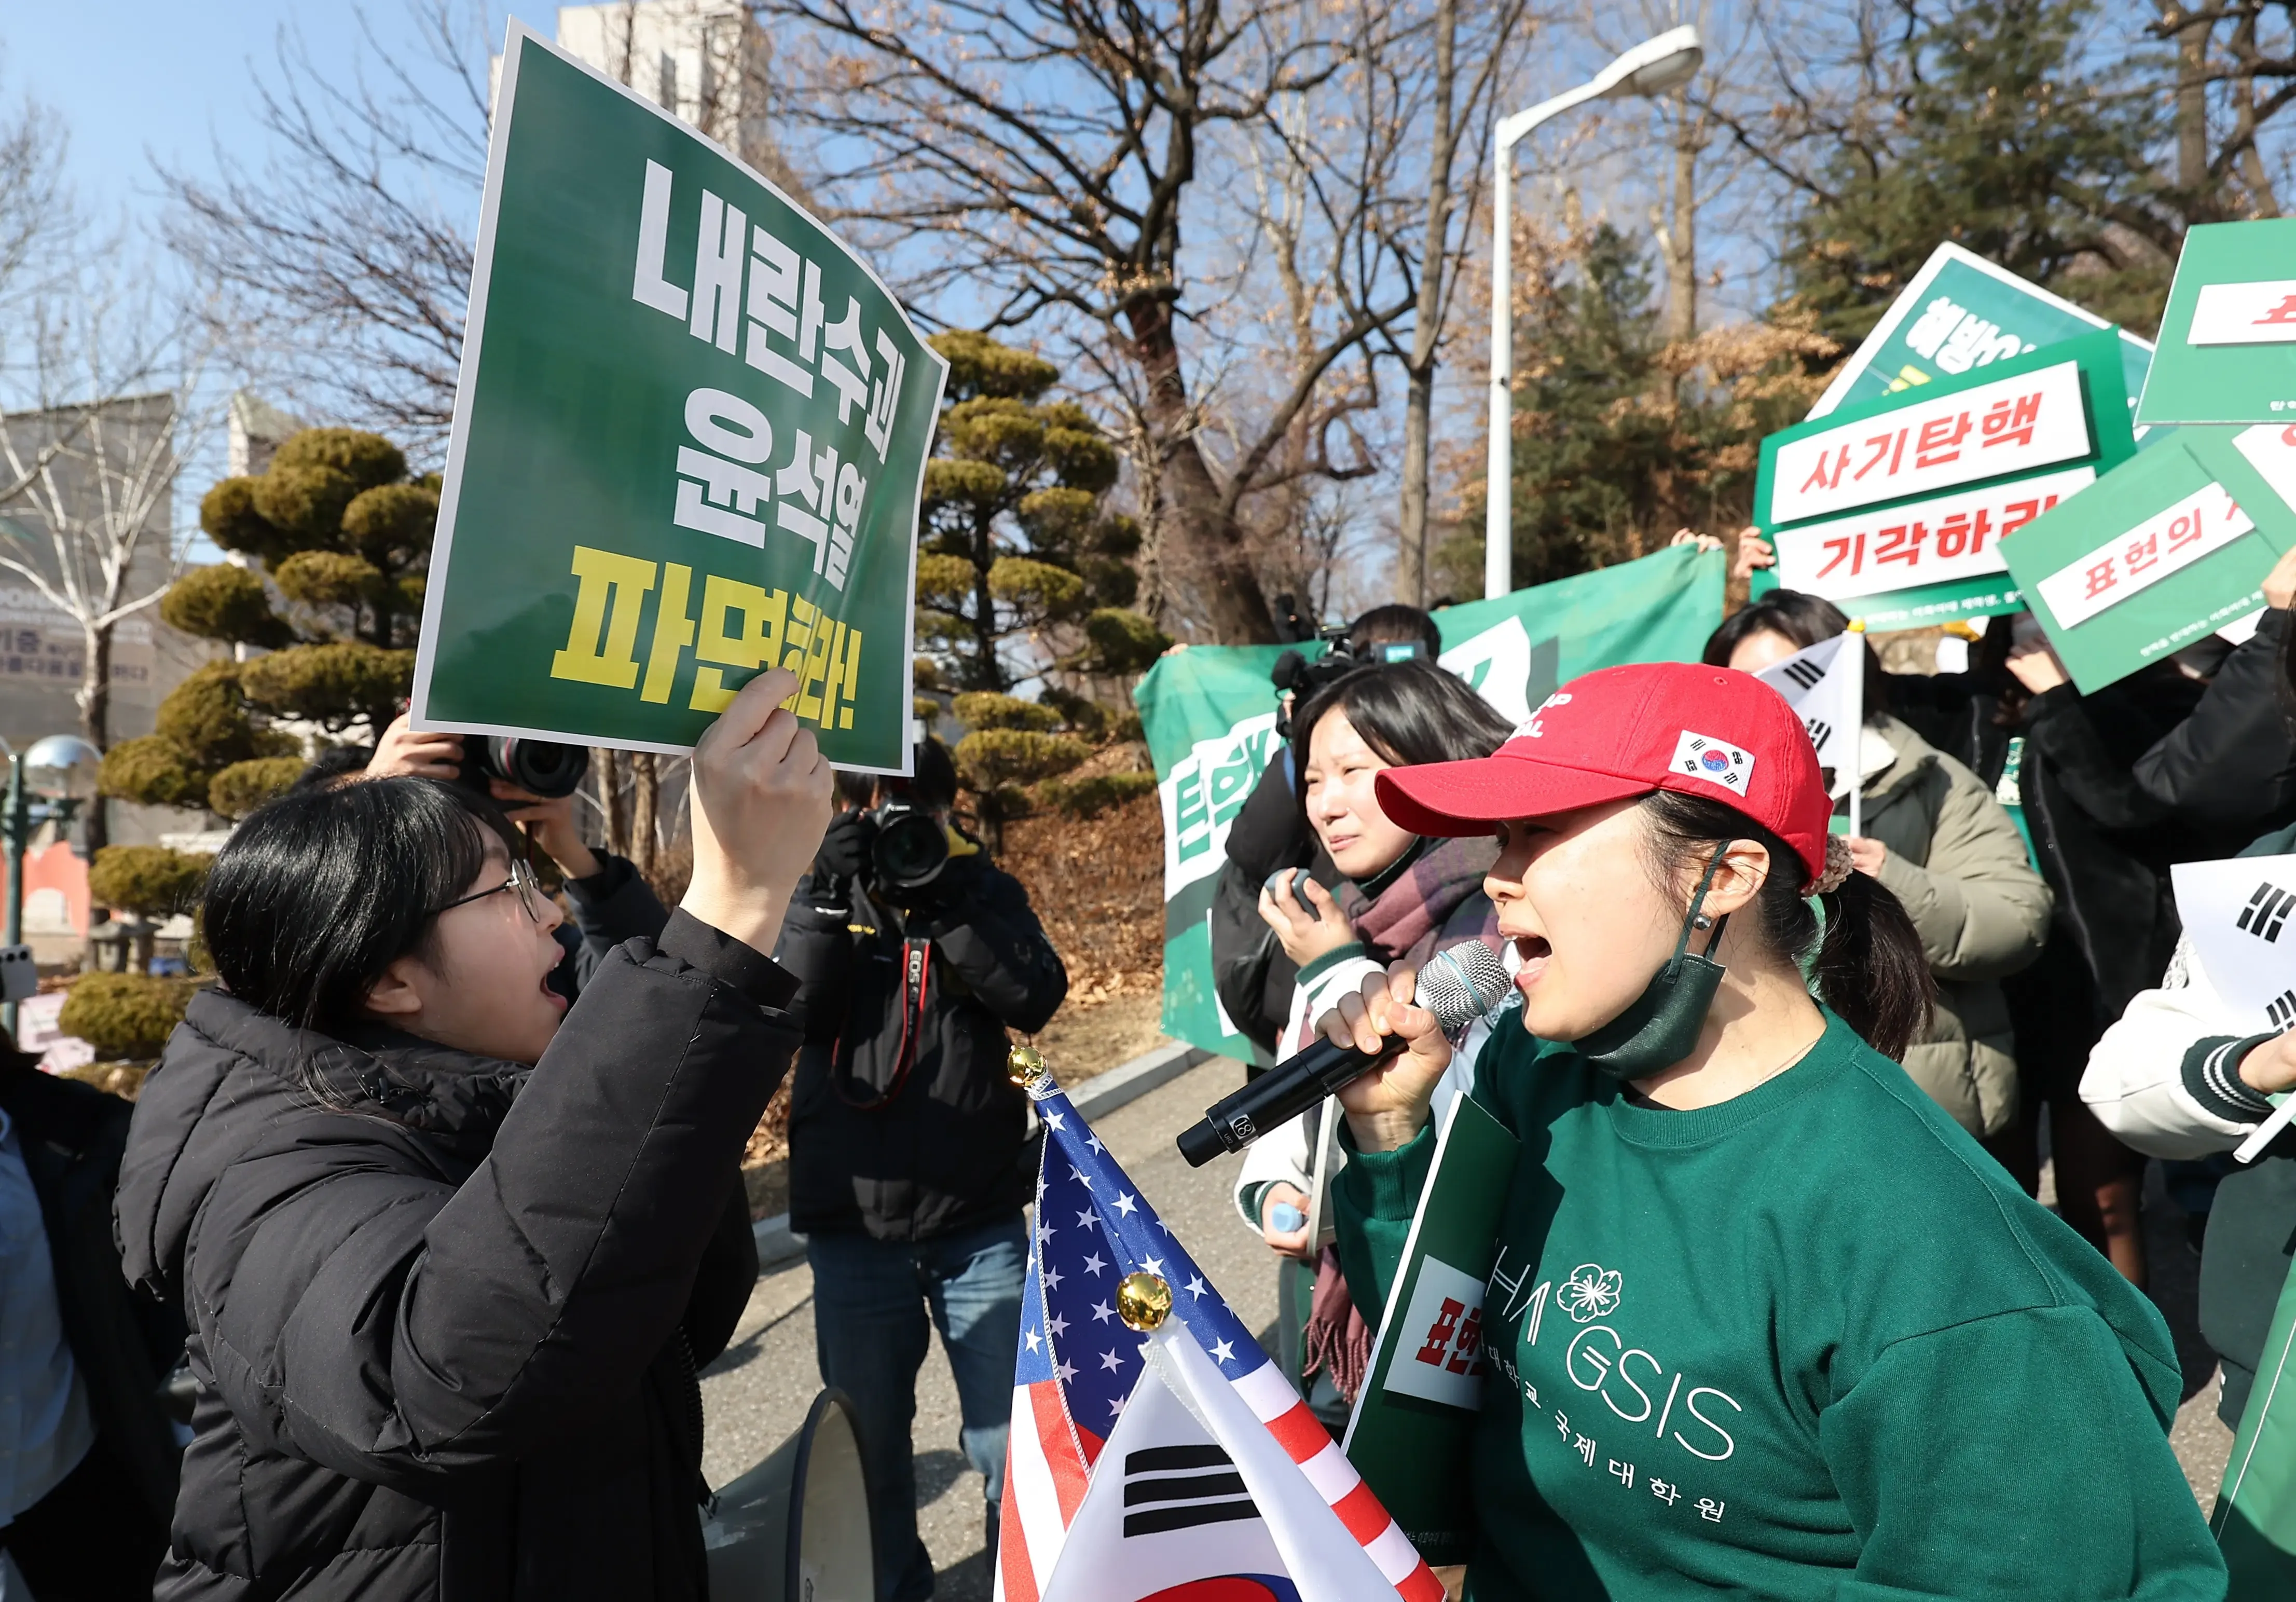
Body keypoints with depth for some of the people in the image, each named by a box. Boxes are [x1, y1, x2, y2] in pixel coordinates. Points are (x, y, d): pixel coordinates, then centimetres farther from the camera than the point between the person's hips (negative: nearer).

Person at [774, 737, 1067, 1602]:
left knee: (1013, 1435, 7)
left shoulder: (987, 892, 4)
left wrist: (947, 898, -19)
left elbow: (1037, 998, -12)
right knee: (868, 1437, 14)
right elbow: (781, 1009, -11)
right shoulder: (817, 898, 4)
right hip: (852, 1228, 1)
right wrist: (829, 896, -20)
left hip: (982, 1222, 0)